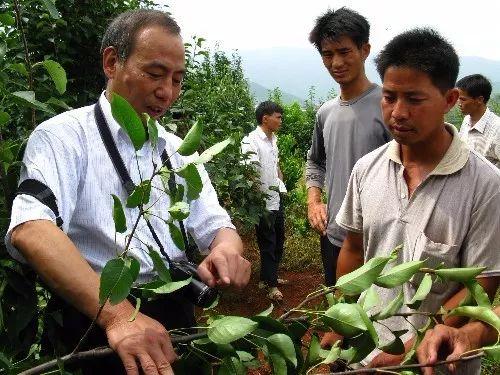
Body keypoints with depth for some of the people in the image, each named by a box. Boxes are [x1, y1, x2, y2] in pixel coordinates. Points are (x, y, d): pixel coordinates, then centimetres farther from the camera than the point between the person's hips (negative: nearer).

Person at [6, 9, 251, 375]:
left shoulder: (179, 151, 13)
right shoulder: (64, 136, -5)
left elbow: (214, 225, 8)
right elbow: (31, 230, -22)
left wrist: (226, 249, -16)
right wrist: (117, 313, -34)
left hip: (178, 319, 5)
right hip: (96, 319, -4)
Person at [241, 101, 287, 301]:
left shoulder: (273, 139, 11)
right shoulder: (251, 141, -17)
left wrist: (282, 185, 8)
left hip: (277, 198, 9)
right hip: (263, 202, -9)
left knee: (278, 239, 17)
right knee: (267, 244, 1)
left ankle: (269, 276, 33)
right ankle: (270, 284, 14)